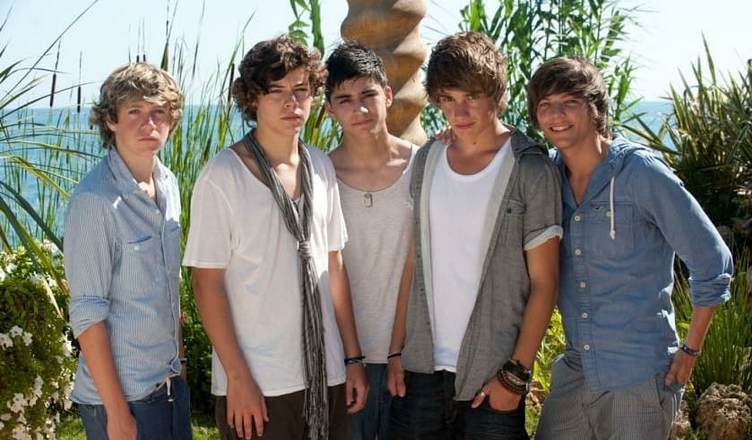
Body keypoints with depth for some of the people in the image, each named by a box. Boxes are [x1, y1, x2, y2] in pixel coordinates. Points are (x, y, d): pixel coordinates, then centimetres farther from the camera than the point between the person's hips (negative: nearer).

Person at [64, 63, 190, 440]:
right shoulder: (94, 199, -19)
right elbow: (87, 313, -18)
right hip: (122, 393, -7)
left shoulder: (168, 185, 2)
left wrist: (179, 358, 15)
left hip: (171, 380, 7)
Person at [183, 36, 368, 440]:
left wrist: (353, 357, 7)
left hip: (326, 375, 5)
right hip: (257, 384, -5)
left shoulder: (321, 167, 4)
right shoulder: (222, 175, -11)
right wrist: (237, 377, -13)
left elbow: (334, 267, 9)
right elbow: (207, 283, -10)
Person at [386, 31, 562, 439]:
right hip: (422, 365, 4)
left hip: (491, 373, -4)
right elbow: (414, 264, 8)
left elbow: (543, 283, -7)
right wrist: (396, 351, 4)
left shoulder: (530, 171, -8)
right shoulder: (426, 161, 5)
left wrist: (516, 373, -10)